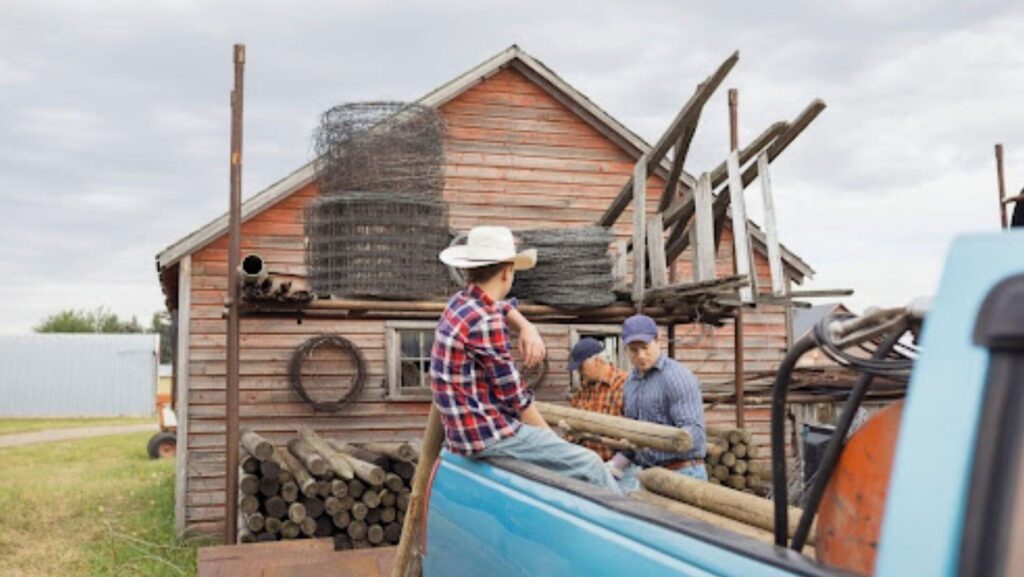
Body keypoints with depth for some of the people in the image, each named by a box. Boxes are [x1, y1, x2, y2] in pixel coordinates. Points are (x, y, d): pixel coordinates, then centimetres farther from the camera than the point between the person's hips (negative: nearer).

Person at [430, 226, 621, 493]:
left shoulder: (460, 303, 7)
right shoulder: (485, 323, -21)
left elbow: (504, 307, 30)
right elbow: (514, 395, -16)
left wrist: (527, 328, 9)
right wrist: (549, 435, -2)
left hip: (465, 430, 10)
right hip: (488, 436, -10)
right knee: (589, 465, -7)